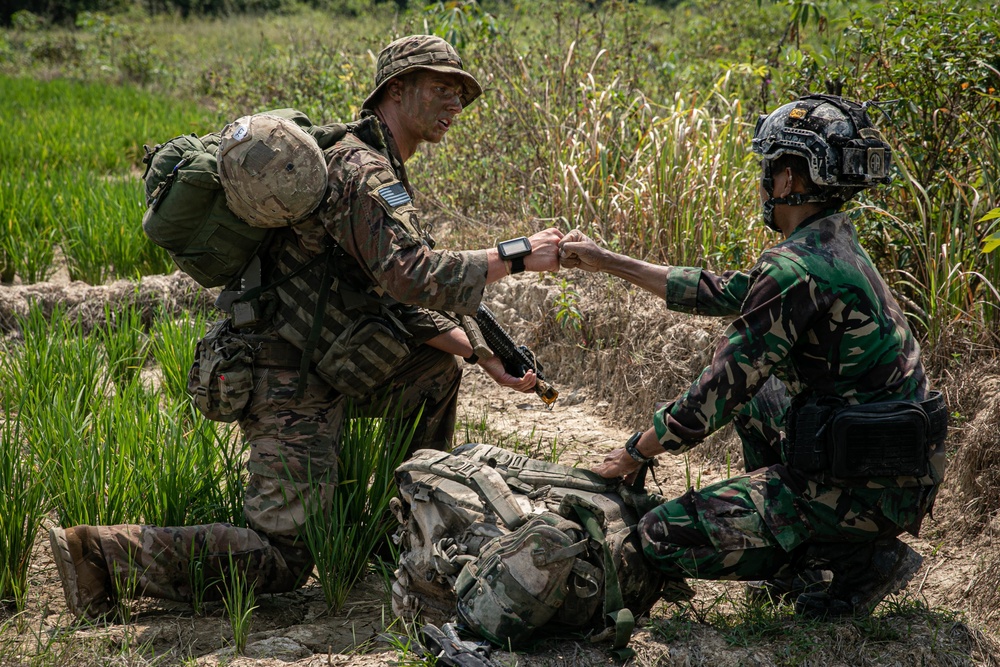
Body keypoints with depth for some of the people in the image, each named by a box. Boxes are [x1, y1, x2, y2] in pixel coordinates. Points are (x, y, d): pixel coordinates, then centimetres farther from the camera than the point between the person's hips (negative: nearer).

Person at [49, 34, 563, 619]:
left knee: (440, 366, 20)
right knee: (283, 561, -10)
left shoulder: (385, 176, 18)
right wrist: (518, 256, -23)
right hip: (292, 387, -10)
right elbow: (412, 275, -30)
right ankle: (103, 551, -6)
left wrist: (485, 357, 6)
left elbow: (405, 305, 15)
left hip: (324, 369, 10)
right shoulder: (363, 171, -16)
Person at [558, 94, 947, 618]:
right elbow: (719, 293, 19)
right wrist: (606, 261, 22)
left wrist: (634, 453, -1)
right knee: (742, 366, 26)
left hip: (857, 486, -9)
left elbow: (715, 396, -16)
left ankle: (854, 564, -4)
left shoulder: (795, 270, -21)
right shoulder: (836, 245, 9)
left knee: (665, 536, -9)